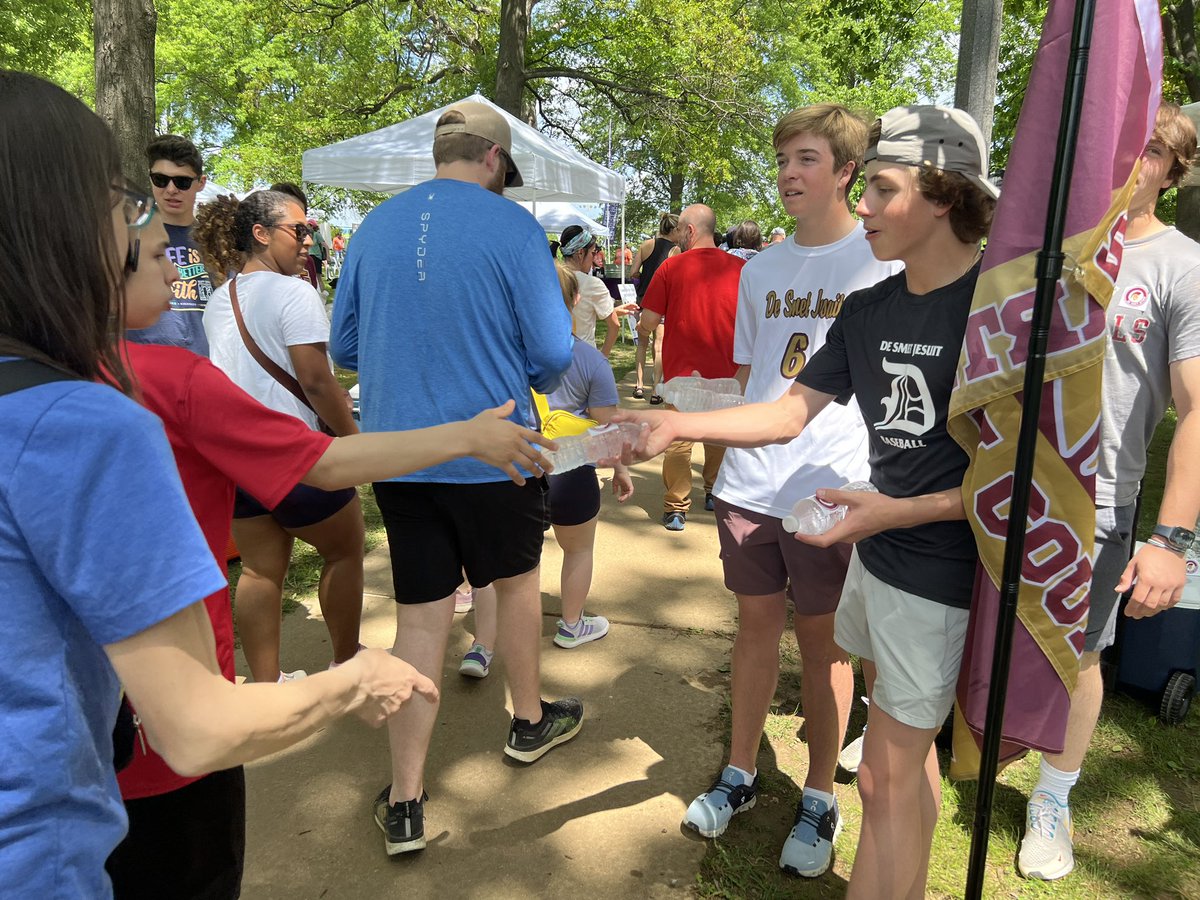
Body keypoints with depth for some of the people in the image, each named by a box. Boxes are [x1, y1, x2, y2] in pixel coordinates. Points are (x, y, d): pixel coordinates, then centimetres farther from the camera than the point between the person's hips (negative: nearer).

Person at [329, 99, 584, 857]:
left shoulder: (375, 228, 4)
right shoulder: (513, 227, -10)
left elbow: (345, 346, 10)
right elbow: (554, 351, -13)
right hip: (495, 450, -3)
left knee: (421, 615, 9)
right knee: (517, 582, 20)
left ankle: (405, 802, 13)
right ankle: (530, 721, 41)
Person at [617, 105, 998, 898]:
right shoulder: (868, 309, 5)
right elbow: (790, 414, 4)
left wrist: (898, 511, -22)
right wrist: (680, 424, -7)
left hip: (944, 570, -7)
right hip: (877, 554, 7)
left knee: (886, 780, 0)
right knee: (909, 746, 23)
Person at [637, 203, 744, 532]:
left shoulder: (671, 266, -8)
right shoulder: (740, 267, -2)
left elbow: (648, 323, -7)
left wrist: (643, 331, 14)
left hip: (682, 371, -3)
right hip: (727, 371, 3)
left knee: (679, 440, 3)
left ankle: (676, 508, 2)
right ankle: (715, 494, 32)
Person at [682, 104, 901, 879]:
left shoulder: (884, 261, -4)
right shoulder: (760, 269, 10)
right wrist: (738, 464, 13)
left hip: (832, 490, -4)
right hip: (749, 486, 4)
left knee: (823, 639, 7)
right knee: (757, 623, 13)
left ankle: (820, 800, 25)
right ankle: (741, 775, 30)